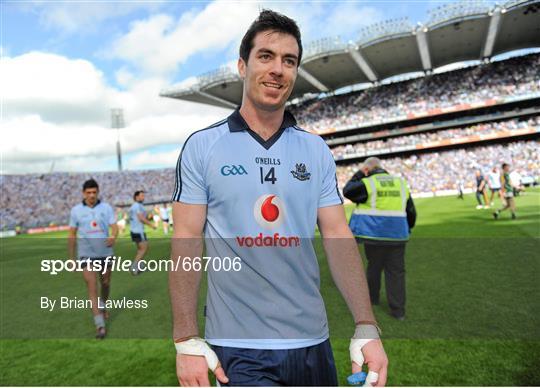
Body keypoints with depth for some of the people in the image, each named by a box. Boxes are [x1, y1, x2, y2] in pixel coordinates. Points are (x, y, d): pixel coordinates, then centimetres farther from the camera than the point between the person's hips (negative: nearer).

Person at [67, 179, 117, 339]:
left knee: (105, 284, 16)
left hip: (105, 253, 1)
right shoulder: (76, 210, -1)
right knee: (92, 287, -11)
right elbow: (72, 234, 6)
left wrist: (113, 238, -30)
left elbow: (114, 228, -6)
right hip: (86, 254, -1)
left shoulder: (106, 208, -2)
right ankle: (100, 326, -11)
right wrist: (71, 257, 7)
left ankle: (102, 306, 47)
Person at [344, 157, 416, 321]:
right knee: (396, 271, 8)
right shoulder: (401, 183, 8)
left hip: (375, 233, -3)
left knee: (374, 266, 16)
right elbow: (411, 211, 11)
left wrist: (359, 174, 7)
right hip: (397, 234, 3)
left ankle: (372, 297, 35)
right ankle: (398, 310, 12)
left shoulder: (367, 183, -8)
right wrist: (407, 228, 24)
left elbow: (347, 191, 2)